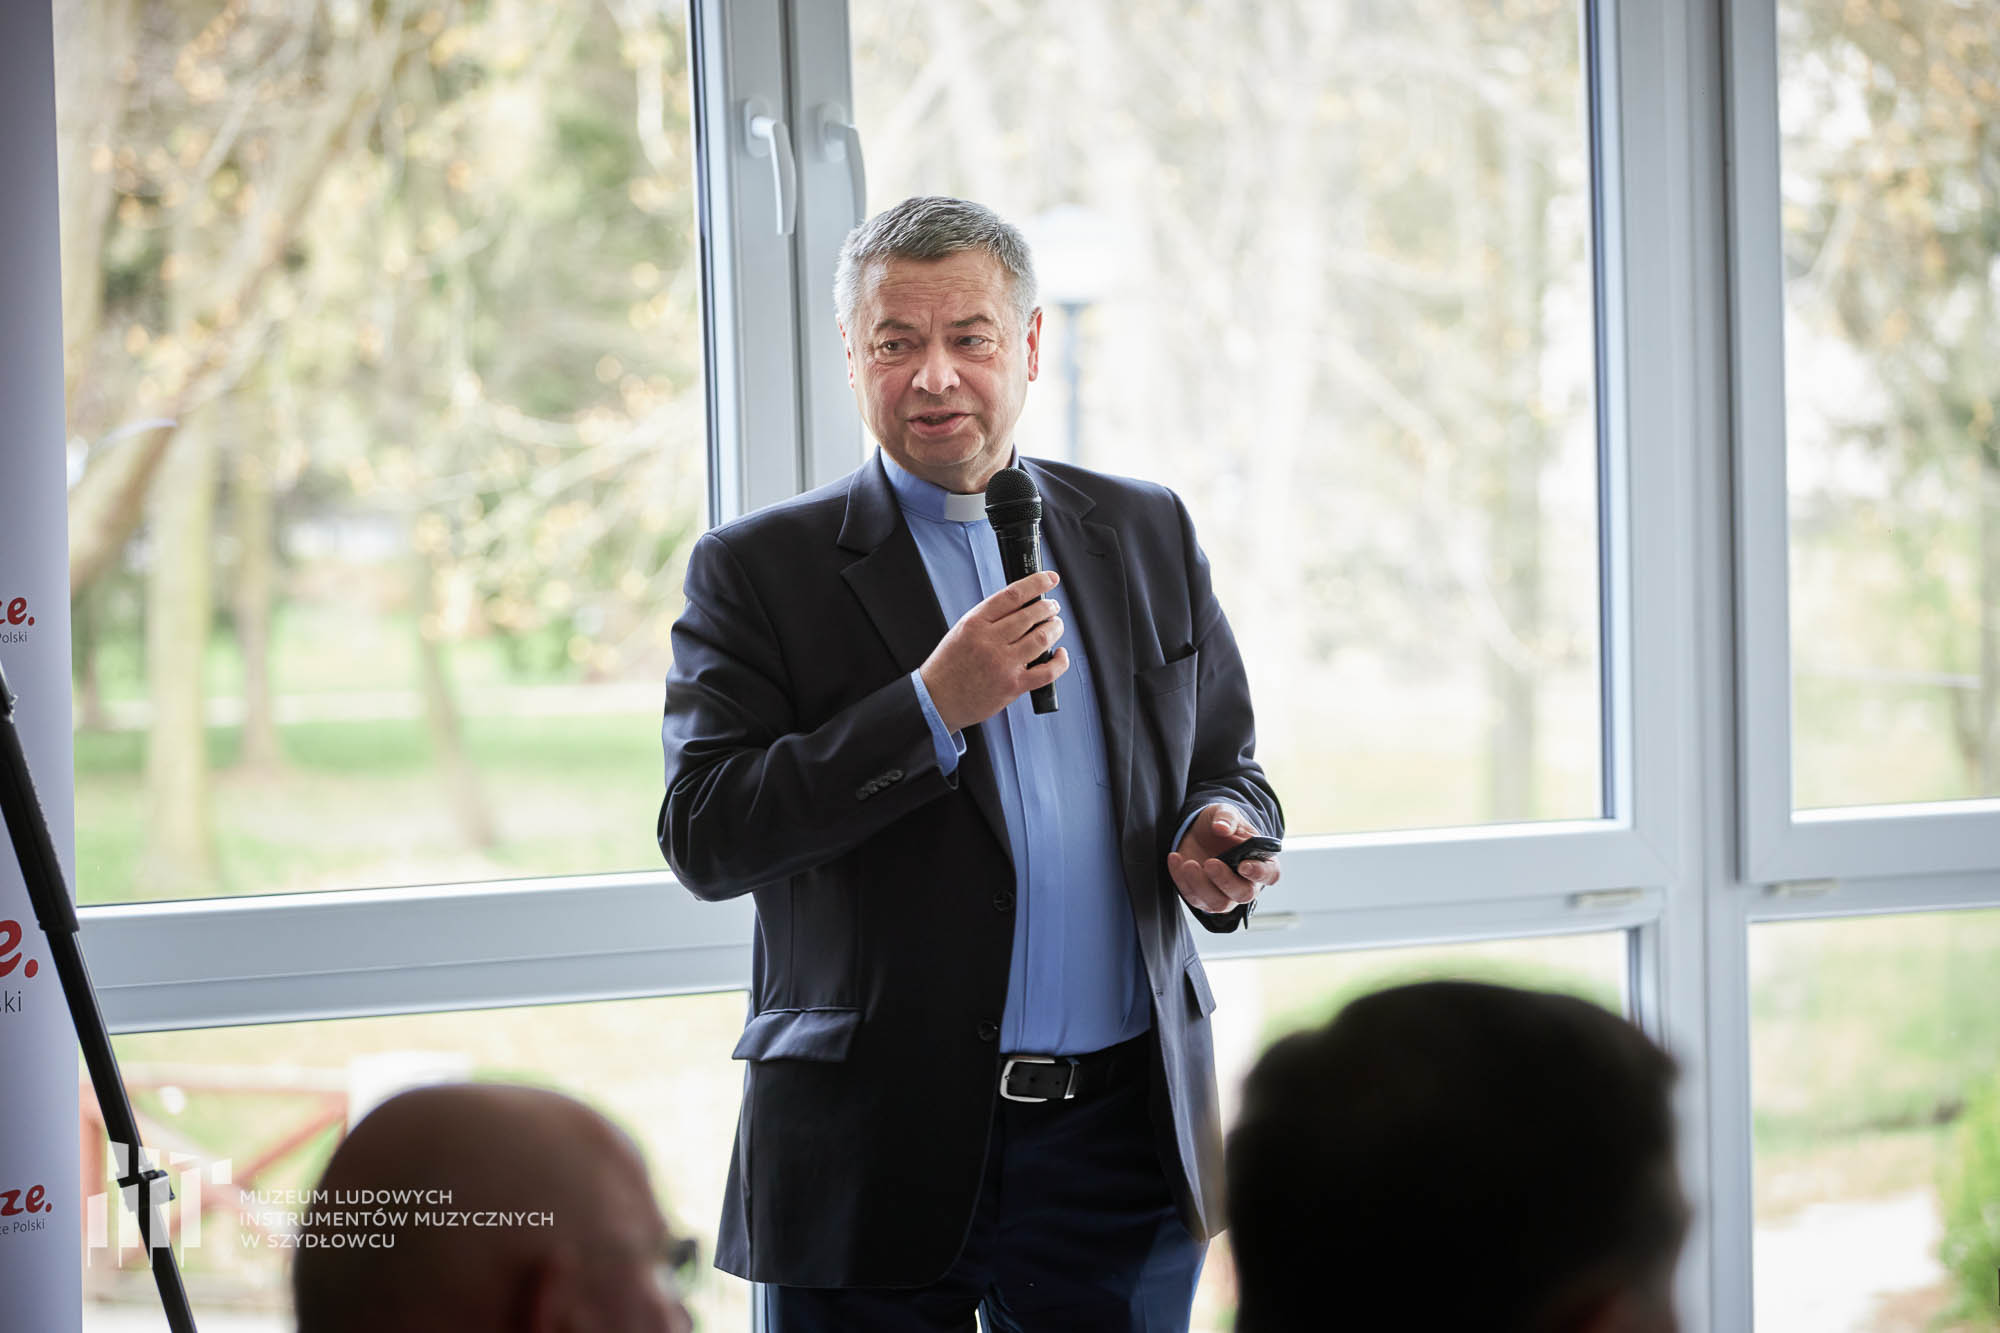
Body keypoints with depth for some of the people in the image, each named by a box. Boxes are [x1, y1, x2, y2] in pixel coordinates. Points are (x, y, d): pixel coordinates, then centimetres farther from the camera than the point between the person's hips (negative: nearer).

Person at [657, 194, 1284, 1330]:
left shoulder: (1148, 535, 11)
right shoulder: (758, 572, -1)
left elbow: (1227, 769, 18)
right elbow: (702, 839, -11)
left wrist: (1217, 838, -6)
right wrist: (932, 709, -18)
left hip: (1123, 1146, 3)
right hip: (883, 1155, -3)